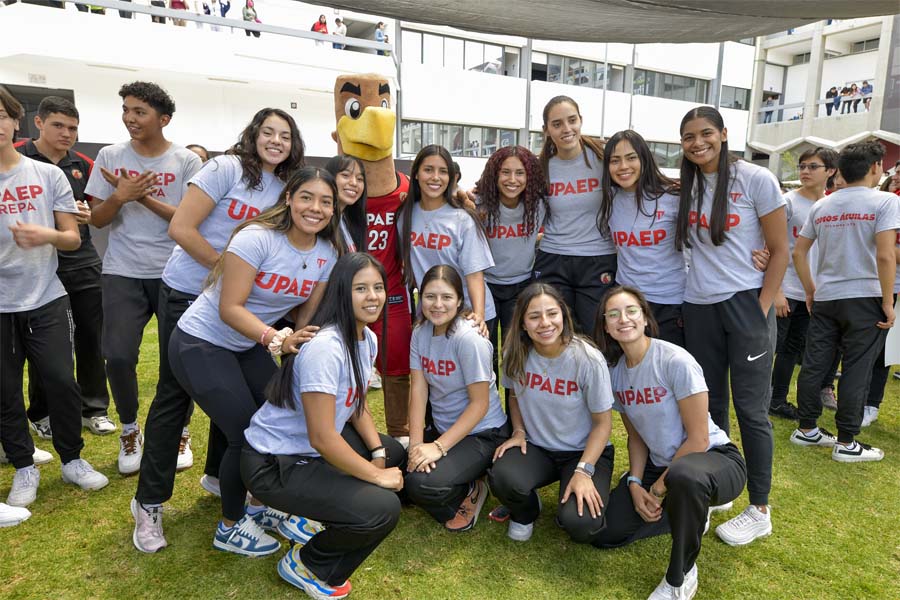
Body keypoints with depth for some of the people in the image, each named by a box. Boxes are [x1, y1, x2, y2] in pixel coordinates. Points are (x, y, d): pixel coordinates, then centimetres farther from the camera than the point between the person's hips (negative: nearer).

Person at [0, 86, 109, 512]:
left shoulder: (48, 175, 2)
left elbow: (73, 239, 2)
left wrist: (47, 235, -20)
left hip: (45, 299, 0)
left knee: (61, 382, 1)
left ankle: (72, 460, 21)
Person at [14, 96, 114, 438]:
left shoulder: (84, 165, 8)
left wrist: (90, 215, -7)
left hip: (83, 263, 3)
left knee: (91, 337, 7)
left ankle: (94, 409, 21)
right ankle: (41, 413, 24)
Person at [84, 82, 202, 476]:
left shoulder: (186, 161, -1)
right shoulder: (110, 156, 5)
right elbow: (97, 219, 4)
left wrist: (144, 197, -17)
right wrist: (120, 196, -15)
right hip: (122, 273, 2)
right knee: (118, 355, -6)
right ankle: (130, 430, 20)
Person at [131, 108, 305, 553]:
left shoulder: (286, 190, 5)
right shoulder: (227, 168, -12)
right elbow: (180, 228, -17)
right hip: (187, 294, -6)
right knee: (175, 395, 1)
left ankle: (219, 474, 34)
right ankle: (149, 503, 15)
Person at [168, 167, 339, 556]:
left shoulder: (327, 253, -6)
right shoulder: (257, 238, -25)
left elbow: (308, 313, 1)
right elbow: (230, 308, -27)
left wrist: (299, 341, -17)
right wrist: (277, 340, -39)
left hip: (248, 347, 7)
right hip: (201, 344, -7)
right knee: (247, 434, -8)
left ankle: (259, 505, 30)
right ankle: (229, 528, 17)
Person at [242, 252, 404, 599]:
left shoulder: (368, 338, 1)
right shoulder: (324, 348, -28)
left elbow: (356, 404, 11)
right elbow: (322, 438, -28)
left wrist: (378, 454, -1)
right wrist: (376, 476, -17)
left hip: (315, 447, 10)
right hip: (273, 463, -9)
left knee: (394, 452, 17)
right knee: (383, 509, -20)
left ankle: (305, 508, 21)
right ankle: (306, 564, 7)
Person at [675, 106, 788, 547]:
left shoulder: (755, 180, -5)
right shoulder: (686, 186, 8)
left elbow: (780, 251, -4)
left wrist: (761, 311, -10)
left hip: (745, 304, -4)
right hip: (698, 307, 4)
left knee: (750, 408, 0)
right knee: (709, 403, 11)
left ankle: (759, 511, 14)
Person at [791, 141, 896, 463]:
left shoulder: (821, 205, 7)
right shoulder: (885, 201, -8)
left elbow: (798, 253, 9)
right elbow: (885, 257, -17)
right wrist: (888, 302, -9)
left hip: (824, 298, 5)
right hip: (865, 298, -5)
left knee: (814, 365, 9)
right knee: (855, 372, 2)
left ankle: (807, 429, 20)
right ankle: (846, 443, 9)